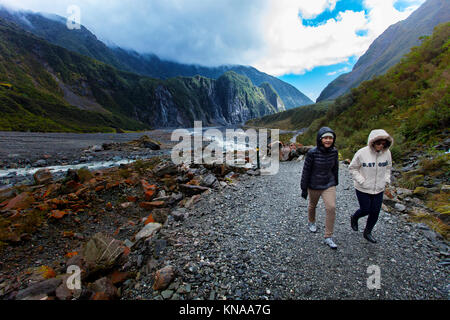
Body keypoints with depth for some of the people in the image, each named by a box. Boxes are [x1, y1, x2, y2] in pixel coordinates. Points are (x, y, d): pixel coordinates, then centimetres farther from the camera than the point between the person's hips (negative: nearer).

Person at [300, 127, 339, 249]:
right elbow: (306, 171, -13)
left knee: (331, 208, -9)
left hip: (329, 185, 2)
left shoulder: (334, 152, -7)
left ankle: (328, 237, 6)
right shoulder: (312, 153, -19)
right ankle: (311, 222, 50)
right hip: (314, 185, -2)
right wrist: (304, 189, -9)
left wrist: (335, 183, 15)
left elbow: (335, 168, 7)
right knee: (312, 205, 19)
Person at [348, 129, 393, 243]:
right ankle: (354, 218, 40)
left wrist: (386, 180, 1)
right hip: (363, 189, -4)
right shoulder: (362, 153, -18)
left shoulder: (387, 152, -4)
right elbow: (352, 168, -8)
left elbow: (388, 167, 13)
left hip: (379, 189, 4)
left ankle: (367, 232, 32)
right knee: (365, 210, 5)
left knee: (375, 212, 10)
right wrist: (362, 181, -15)